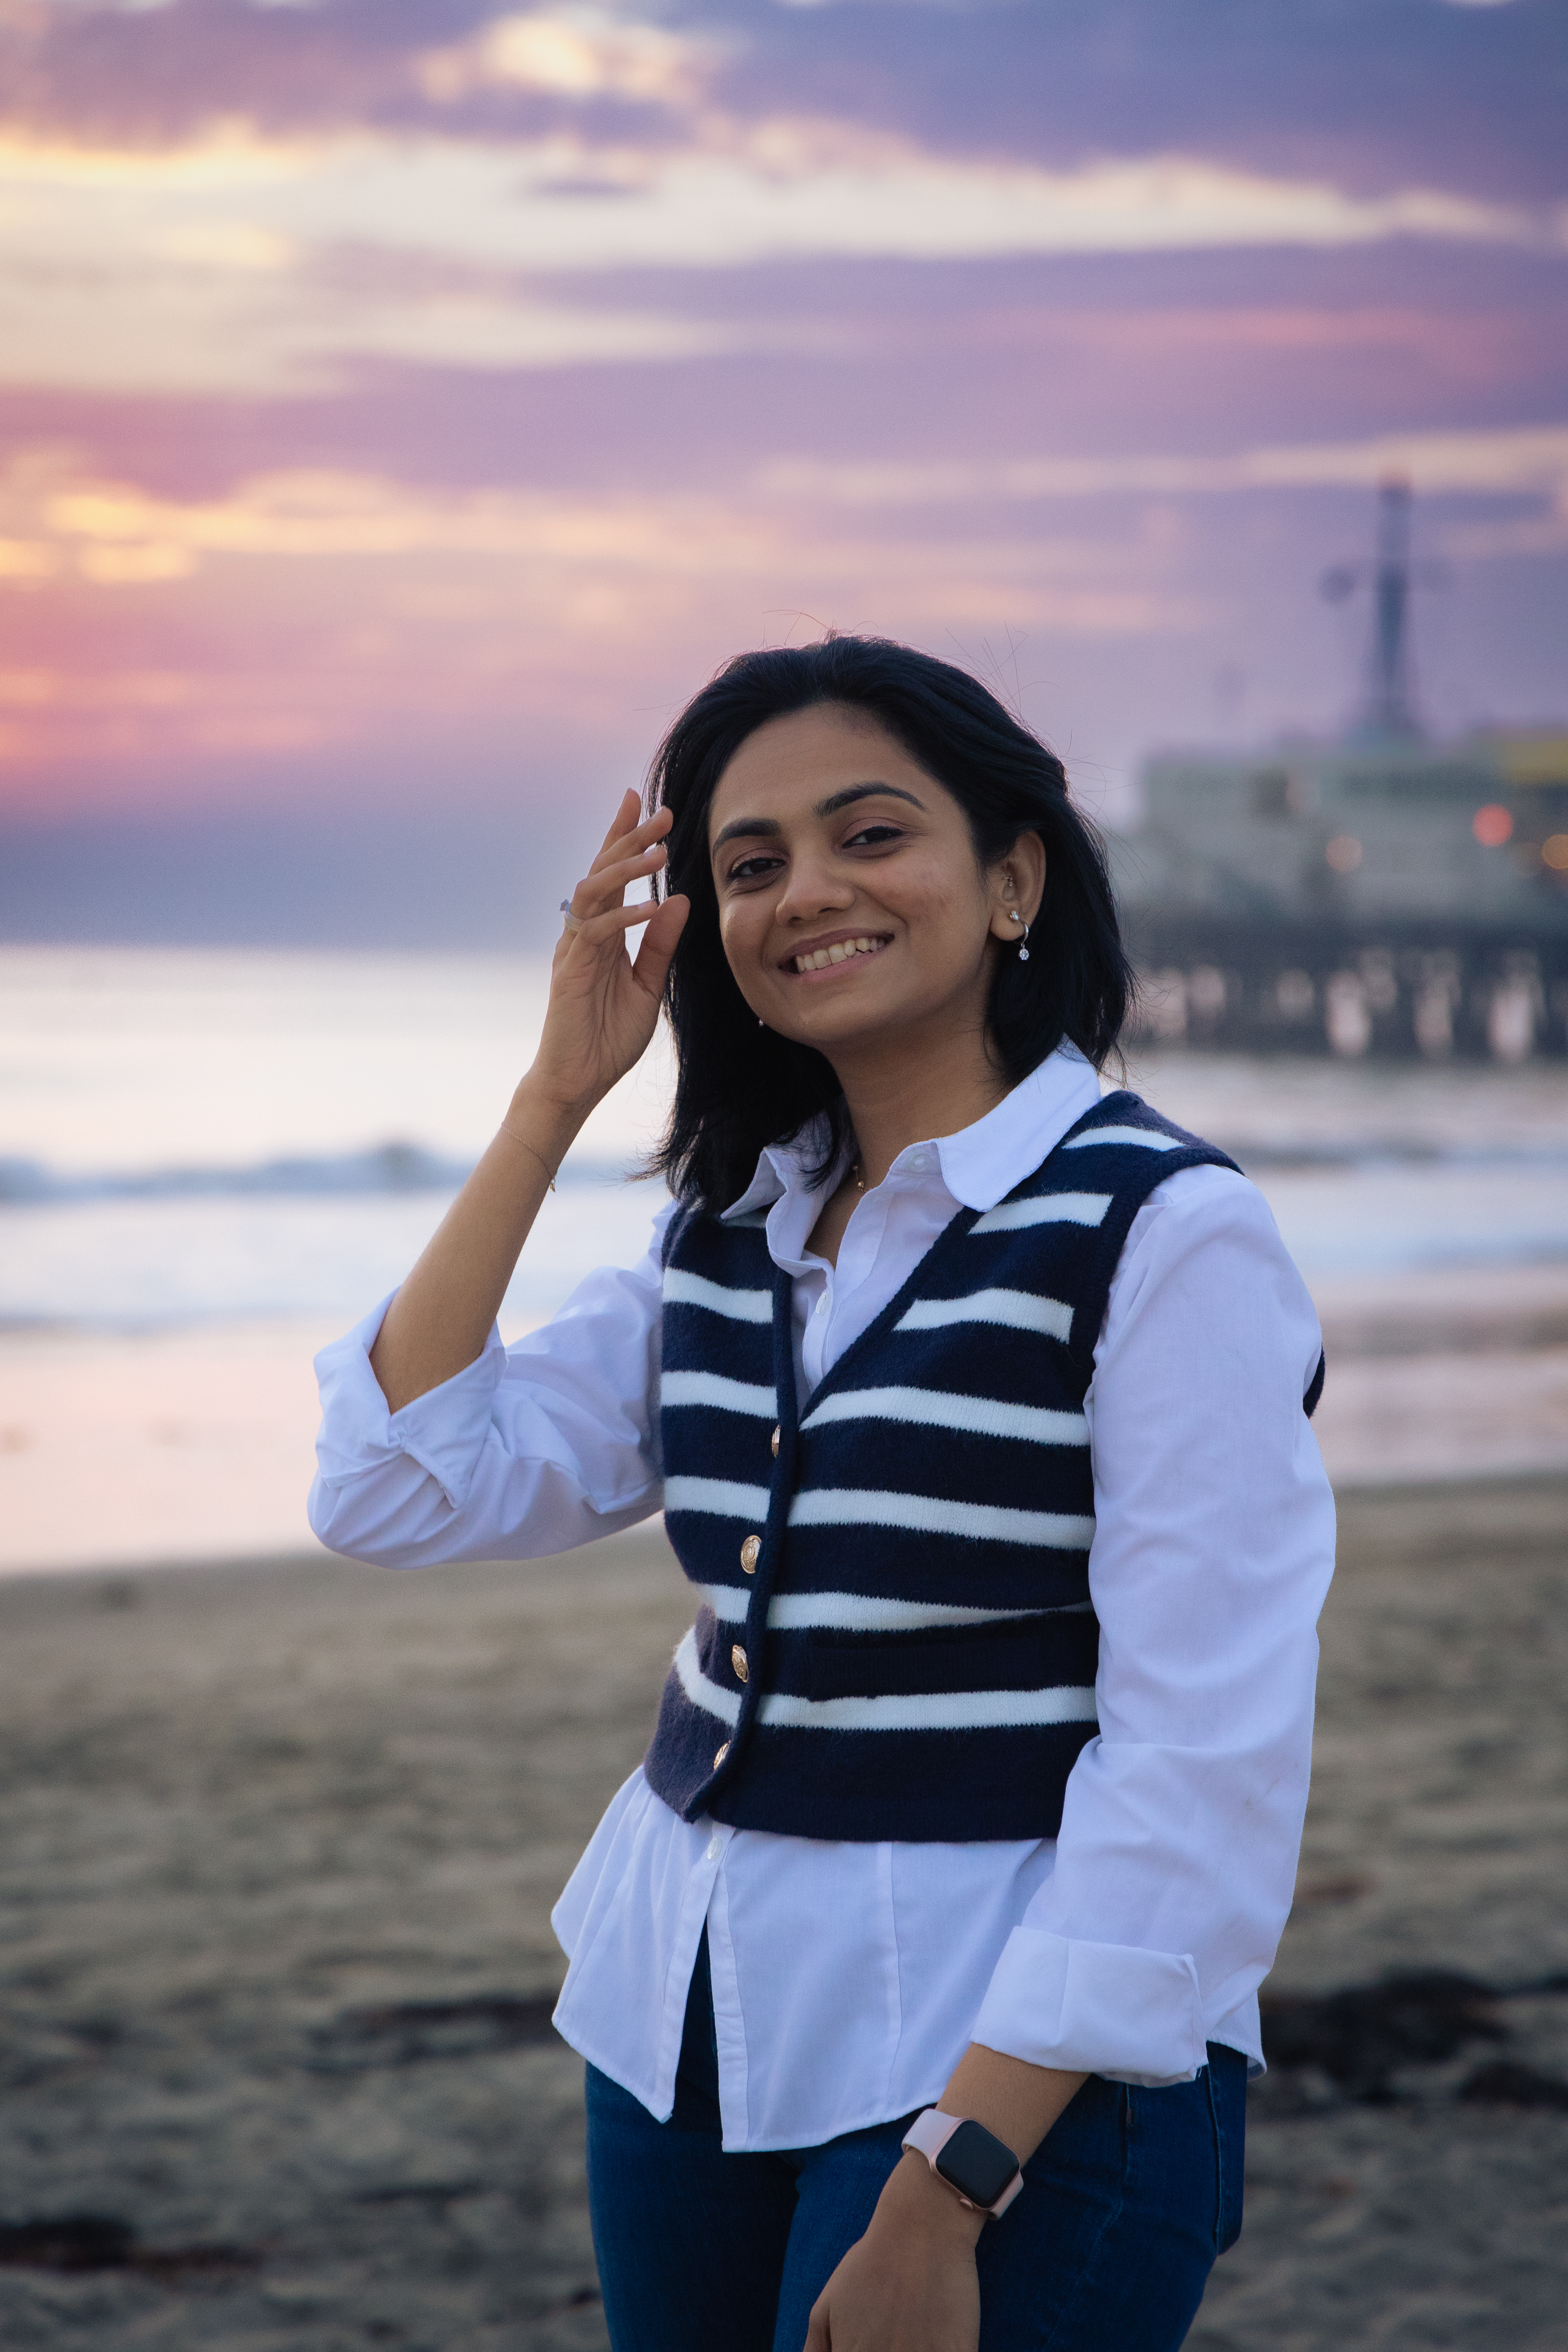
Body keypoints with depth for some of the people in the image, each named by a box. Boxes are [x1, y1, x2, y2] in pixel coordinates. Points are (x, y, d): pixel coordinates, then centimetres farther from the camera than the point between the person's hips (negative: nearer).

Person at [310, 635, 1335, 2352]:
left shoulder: (1164, 1235, -12)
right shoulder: (733, 1232, 9)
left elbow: (1206, 1760, -17)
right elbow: (398, 1491, 1)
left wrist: (947, 2192, -20)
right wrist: (554, 1098, -2)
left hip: (1013, 2074, -6)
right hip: (686, 2020, 6)